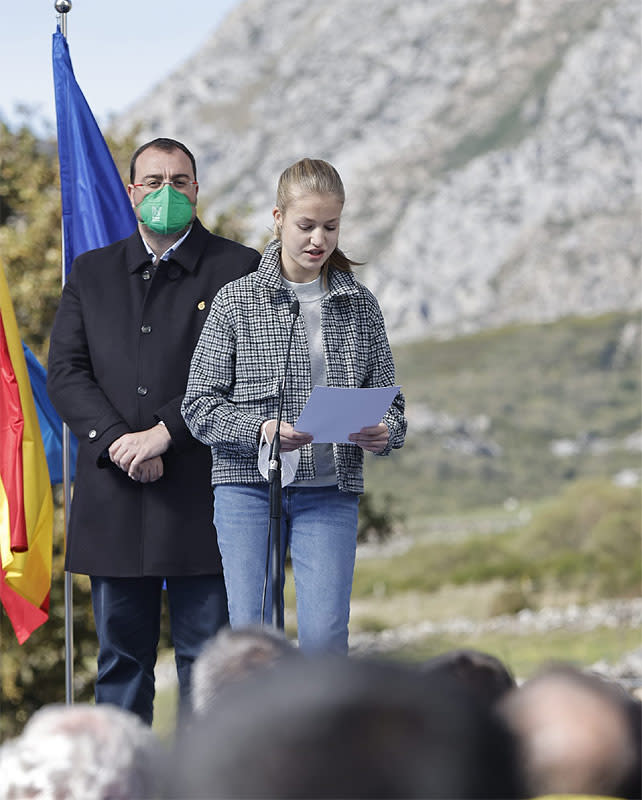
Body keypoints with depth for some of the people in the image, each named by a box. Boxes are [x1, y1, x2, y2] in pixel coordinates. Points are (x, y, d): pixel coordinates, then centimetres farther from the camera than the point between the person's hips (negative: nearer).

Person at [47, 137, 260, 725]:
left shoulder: (238, 270, 4)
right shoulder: (91, 273, 15)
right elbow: (66, 373, 5)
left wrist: (164, 433, -15)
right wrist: (118, 442, -11)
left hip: (201, 495, -3)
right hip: (113, 496, 3)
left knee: (206, 650, -1)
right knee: (121, 656, 7)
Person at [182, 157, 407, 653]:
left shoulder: (359, 305, 9)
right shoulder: (237, 301, 1)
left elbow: (388, 398, 10)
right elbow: (200, 405, -1)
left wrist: (385, 431, -14)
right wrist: (260, 430, -19)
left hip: (331, 490, 1)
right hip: (249, 486, -1)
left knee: (325, 635, -7)